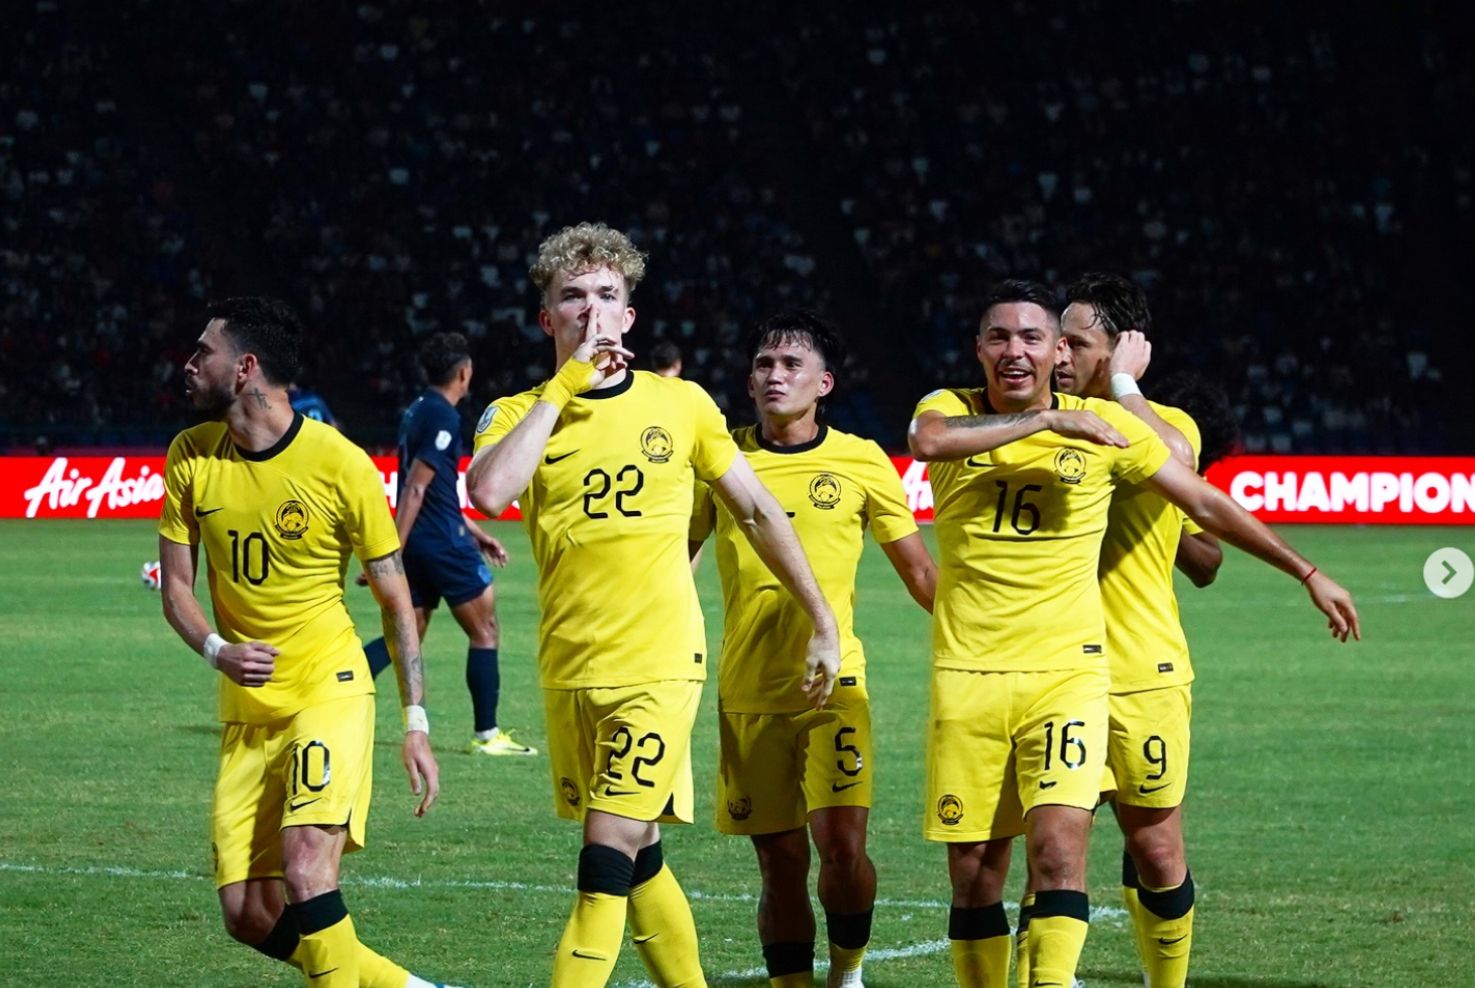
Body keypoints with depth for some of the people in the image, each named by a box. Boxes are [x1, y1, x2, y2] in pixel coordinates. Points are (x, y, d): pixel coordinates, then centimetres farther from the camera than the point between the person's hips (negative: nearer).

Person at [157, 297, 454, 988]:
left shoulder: (340, 464, -11)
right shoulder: (191, 457, 1)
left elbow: (395, 599, -2)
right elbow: (175, 586, 7)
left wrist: (415, 723, -7)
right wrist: (217, 651, -14)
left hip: (329, 693, -5)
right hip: (245, 712, 5)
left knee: (305, 868, -25)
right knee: (249, 916, 0)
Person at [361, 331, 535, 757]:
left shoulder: (418, 411, 14)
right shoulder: (443, 418, -16)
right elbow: (415, 488, -20)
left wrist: (475, 532, 30)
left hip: (418, 544, 9)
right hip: (443, 543, -9)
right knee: (484, 631, 4)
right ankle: (486, 734, 8)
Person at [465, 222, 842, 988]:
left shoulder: (680, 403, 2)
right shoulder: (518, 414, 3)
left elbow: (758, 512, 11)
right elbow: (490, 491, -20)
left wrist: (821, 622, 11)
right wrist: (562, 388, -15)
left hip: (659, 666, -3)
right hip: (568, 671, 3)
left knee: (611, 853, -13)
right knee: (638, 860, 12)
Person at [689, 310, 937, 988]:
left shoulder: (861, 462, 2)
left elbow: (917, 568, 10)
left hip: (833, 683, -2)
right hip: (747, 695, 2)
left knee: (841, 846, -14)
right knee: (782, 863, 3)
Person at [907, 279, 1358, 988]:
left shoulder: (1105, 425, 4)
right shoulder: (951, 409, 2)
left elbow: (1206, 504, 13)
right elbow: (928, 441, -24)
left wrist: (1307, 574, 15)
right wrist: (1046, 421, -21)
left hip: (1068, 671, -1)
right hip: (967, 678, 1)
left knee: (1059, 847, -18)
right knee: (974, 869, 3)